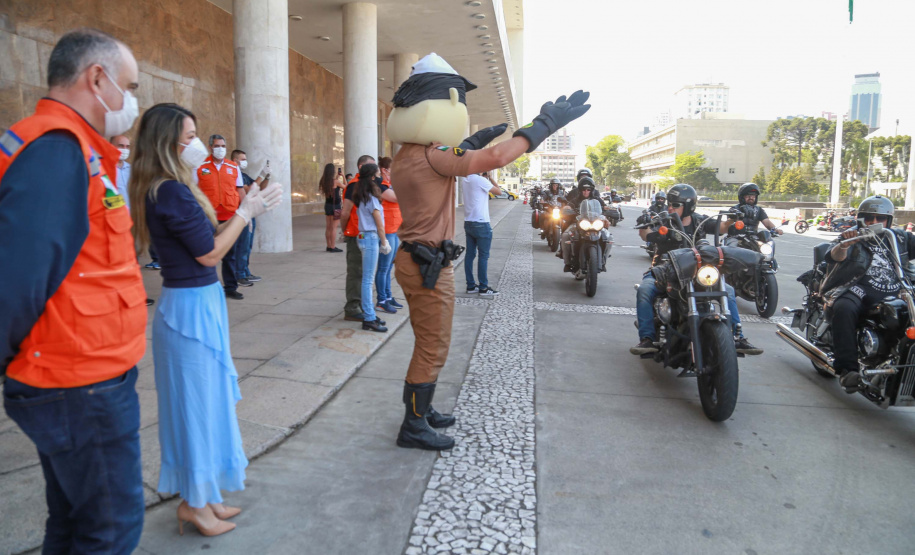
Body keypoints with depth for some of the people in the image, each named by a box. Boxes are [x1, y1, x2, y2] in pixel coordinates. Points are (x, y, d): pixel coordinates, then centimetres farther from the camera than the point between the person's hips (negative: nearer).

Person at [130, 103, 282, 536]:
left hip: (198, 302, 10)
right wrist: (245, 212, -7)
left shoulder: (169, 190, 10)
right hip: (192, 306, -10)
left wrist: (247, 210, 6)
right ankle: (194, 503, 21)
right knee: (197, 399, 3)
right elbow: (210, 253, -16)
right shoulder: (172, 193, -19)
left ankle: (200, 494, 33)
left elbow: (207, 238, 11)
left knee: (203, 398, 18)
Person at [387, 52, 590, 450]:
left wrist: (472, 143, 25)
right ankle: (413, 428, 13)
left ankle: (420, 410, 34)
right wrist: (546, 124, -24)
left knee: (429, 343, 21)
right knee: (432, 348, 1)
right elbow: (496, 158, -31)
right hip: (428, 265, -10)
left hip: (417, 259, 10)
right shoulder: (430, 158, -23)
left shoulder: (407, 157, 9)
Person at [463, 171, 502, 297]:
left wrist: (486, 177, 11)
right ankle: (483, 288, 3)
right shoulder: (480, 180, -15)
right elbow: (499, 191, -8)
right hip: (481, 224, -8)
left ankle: (470, 286, 14)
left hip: (468, 223, 8)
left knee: (470, 254, 9)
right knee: (483, 256, -1)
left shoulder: (467, 180, 8)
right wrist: (489, 177, 0)